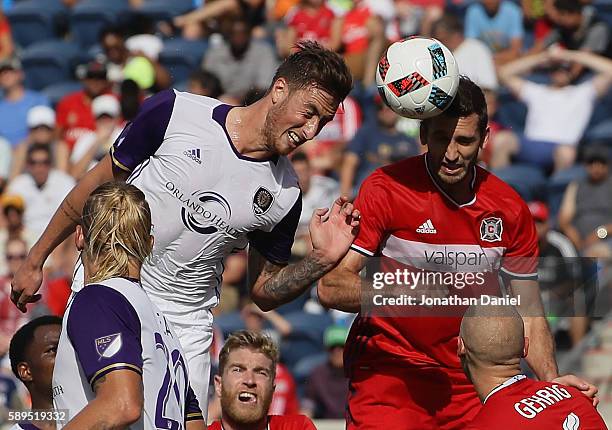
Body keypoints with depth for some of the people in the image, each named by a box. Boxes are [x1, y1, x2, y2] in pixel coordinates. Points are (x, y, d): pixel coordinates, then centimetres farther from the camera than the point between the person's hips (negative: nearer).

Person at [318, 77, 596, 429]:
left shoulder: (509, 209, 2)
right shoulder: (386, 188, -10)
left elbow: (528, 312, 9)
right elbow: (331, 287, -14)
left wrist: (552, 383, -7)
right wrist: (399, 293, -31)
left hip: (469, 374, 3)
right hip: (389, 369, -3)